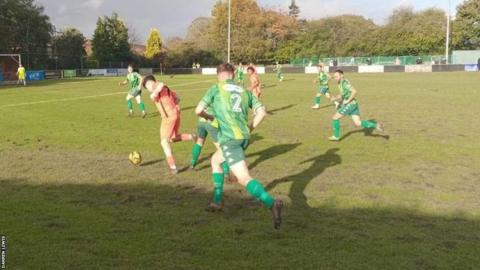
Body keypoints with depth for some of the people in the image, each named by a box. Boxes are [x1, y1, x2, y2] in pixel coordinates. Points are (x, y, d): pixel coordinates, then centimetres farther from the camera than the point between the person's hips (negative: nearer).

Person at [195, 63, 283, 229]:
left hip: (229, 138, -6)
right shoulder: (245, 91, 15)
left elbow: (198, 110, 1)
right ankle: (217, 201, 30)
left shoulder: (216, 89, 4)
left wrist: (209, 117, 22)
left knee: (244, 178, -11)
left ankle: (272, 204, -32)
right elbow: (262, 111, 6)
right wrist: (250, 128, 20)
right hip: (244, 137, 6)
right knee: (215, 160, 29)